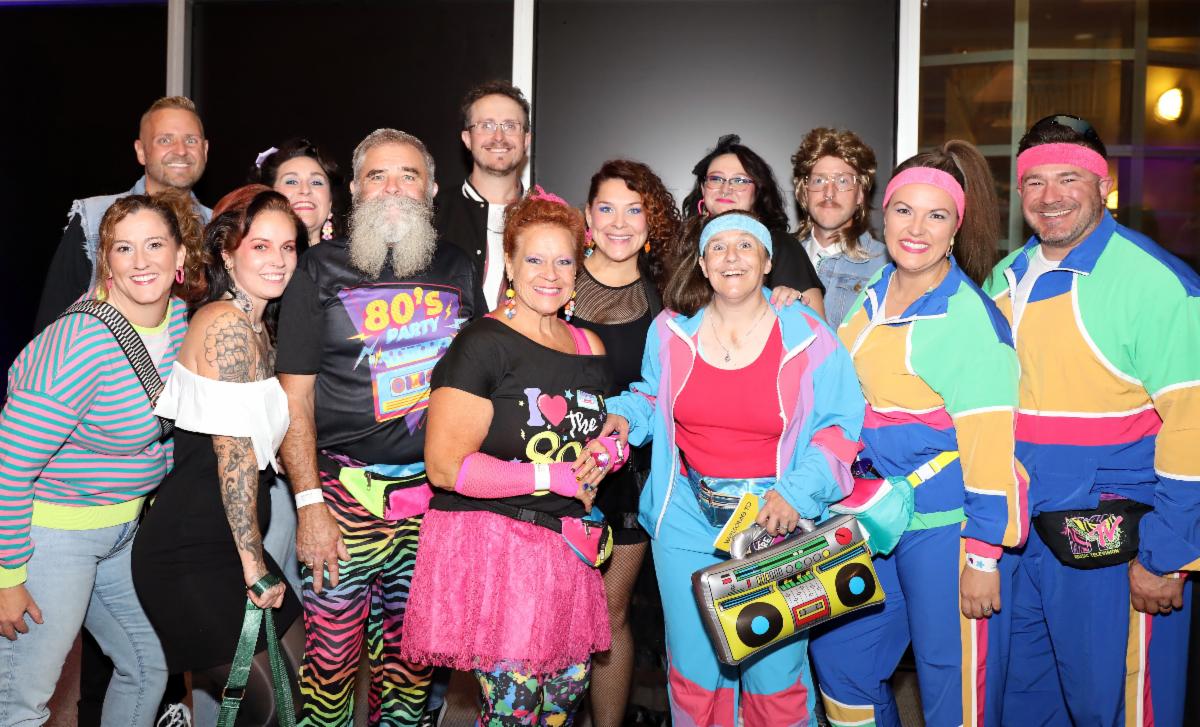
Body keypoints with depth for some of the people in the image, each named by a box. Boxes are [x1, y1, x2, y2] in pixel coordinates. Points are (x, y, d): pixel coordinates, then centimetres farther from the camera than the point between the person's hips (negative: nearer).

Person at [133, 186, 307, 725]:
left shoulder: (258, 324, 12)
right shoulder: (227, 324, -16)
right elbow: (234, 453, -18)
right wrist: (253, 561, -14)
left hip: (226, 545, 9)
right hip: (192, 556, -9)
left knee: (302, 676, 14)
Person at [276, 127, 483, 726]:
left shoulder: (457, 270, 10)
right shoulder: (322, 269, 1)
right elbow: (294, 396, -2)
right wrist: (310, 504, -10)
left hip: (435, 492, 3)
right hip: (347, 491, -2)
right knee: (331, 653, 2)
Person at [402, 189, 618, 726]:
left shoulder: (589, 348, 10)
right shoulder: (482, 344, -12)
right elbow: (445, 466, -19)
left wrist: (603, 453, 2)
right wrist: (555, 478, -16)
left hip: (566, 544, 7)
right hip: (493, 541, -7)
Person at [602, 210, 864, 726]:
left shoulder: (808, 338, -4)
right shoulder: (671, 333, 4)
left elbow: (842, 426, -2)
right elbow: (653, 399, 21)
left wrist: (798, 492, -14)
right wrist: (625, 415, -1)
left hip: (777, 522, -2)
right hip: (687, 517, 2)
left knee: (776, 673, 6)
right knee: (694, 671, 11)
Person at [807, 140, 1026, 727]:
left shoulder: (971, 318, -15)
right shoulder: (872, 298, 6)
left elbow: (990, 442, -17)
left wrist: (984, 556, -16)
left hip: (947, 523, -7)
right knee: (838, 653, 16)